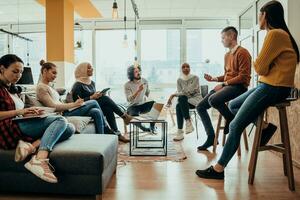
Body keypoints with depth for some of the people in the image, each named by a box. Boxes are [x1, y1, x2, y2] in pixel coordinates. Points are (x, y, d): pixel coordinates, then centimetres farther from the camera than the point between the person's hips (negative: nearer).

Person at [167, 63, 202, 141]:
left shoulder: (195, 78, -7)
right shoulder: (179, 80, 8)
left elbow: (189, 91, -19)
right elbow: (180, 92, 1)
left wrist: (173, 95, -22)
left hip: (195, 99, -4)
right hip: (185, 101, 4)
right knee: (178, 106, -31)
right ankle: (180, 132, -27)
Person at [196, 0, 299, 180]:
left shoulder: (275, 34, -14)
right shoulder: (279, 33, 17)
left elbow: (259, 68, -14)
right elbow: (267, 67, 13)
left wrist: (259, 63, 5)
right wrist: (262, 65, -4)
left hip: (273, 88, -10)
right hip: (267, 85, 10)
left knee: (235, 126, -10)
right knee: (233, 105, 20)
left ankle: (218, 169, -3)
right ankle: (265, 127, 11)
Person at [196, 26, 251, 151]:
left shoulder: (242, 53, -7)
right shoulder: (227, 55, 19)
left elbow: (243, 76, -15)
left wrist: (223, 84, -16)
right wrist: (214, 79, 6)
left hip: (238, 87, -8)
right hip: (226, 86, 9)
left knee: (213, 100, -35)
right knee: (200, 107, -3)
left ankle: (231, 119, -8)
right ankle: (211, 137, 3)